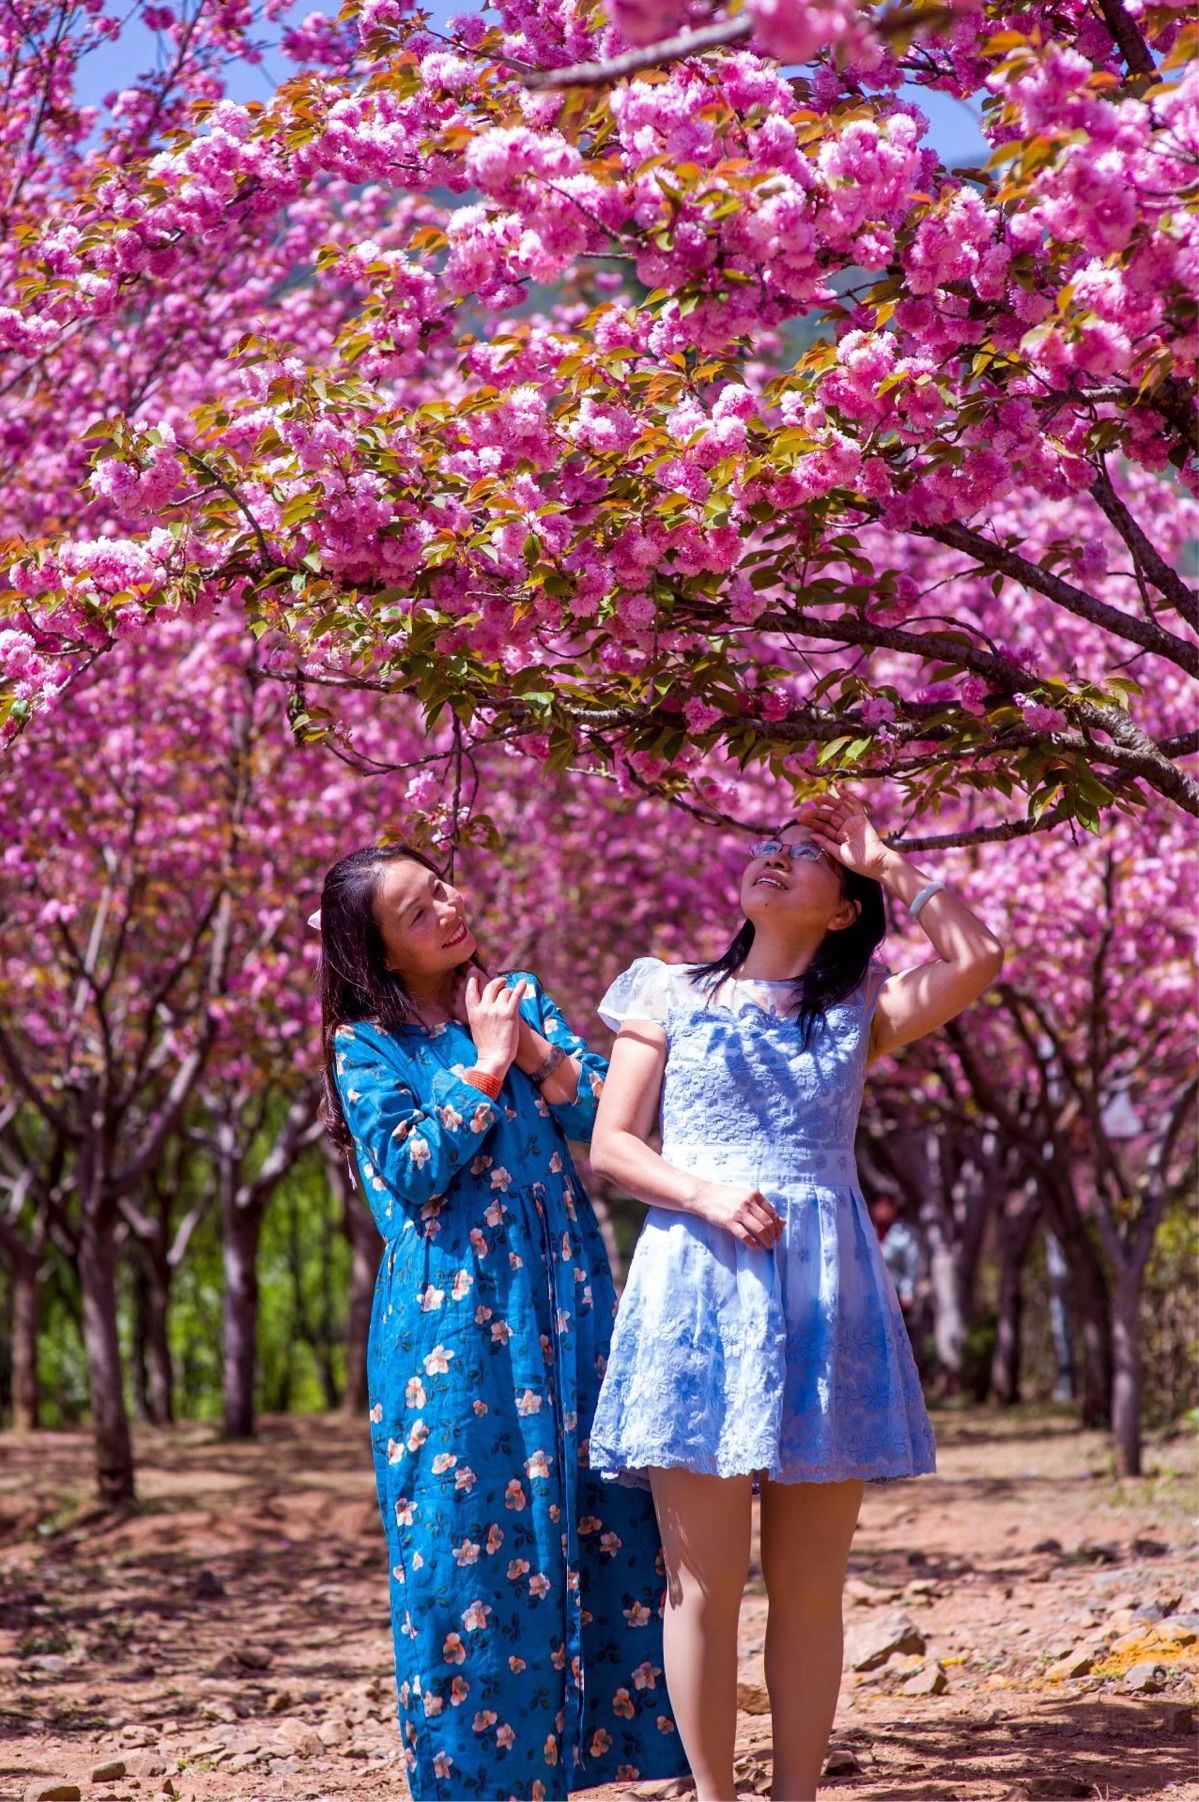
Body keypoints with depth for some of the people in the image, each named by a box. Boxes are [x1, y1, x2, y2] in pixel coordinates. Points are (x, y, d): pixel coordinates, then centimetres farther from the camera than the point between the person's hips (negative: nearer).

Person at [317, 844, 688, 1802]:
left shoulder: (517, 997, 12)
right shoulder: (367, 1042, 0)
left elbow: (608, 1111, 4)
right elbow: (409, 1173, -12)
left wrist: (533, 1048, -11)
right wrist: (484, 1069, -10)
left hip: (563, 1297, 4)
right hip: (454, 1315, -4)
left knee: (592, 1519, 4)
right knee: (469, 1531, -2)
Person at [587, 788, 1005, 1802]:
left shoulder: (861, 1011, 12)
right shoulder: (671, 996, 11)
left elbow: (974, 960, -6)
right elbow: (610, 1145, 6)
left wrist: (884, 860, 3)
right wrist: (705, 1194, -12)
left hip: (823, 1299, 1)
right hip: (697, 1288, -1)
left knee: (811, 1586, 3)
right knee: (706, 1583, -2)